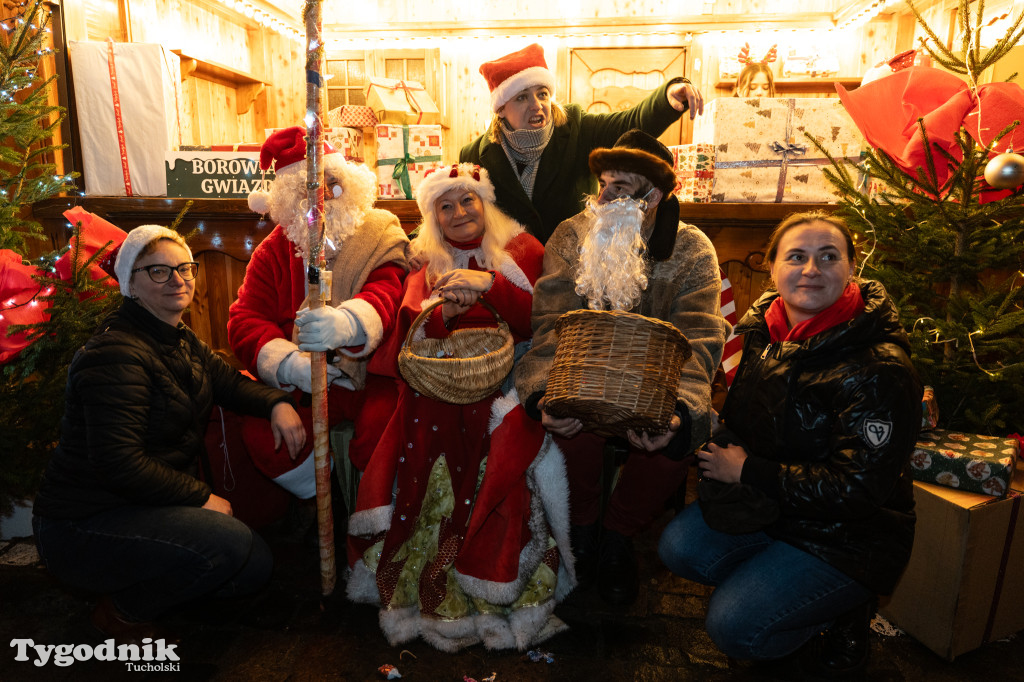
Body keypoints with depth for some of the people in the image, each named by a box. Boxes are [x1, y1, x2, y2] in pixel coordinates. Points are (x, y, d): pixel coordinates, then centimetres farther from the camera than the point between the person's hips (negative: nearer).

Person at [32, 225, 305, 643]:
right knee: (230, 544, -28)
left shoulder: (180, 341, 9)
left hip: (147, 505, 9)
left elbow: (227, 381, 9)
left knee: (256, 566, 2)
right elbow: (117, 463, -28)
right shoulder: (116, 353, -22)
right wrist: (199, 497, -20)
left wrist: (277, 403, -13)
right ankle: (120, 610, -1)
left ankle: (132, 586, 18)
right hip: (82, 526, -9)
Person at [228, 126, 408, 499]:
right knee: (260, 433, -21)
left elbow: (386, 292, -17)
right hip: (304, 382, 3)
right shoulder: (275, 249, 10)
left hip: (371, 372, -3)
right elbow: (245, 318, 2)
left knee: (381, 433, -30)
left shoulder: (380, 235, 2)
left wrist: (348, 322, -42)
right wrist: (286, 363, -20)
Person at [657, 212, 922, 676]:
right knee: (678, 546, -7)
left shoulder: (879, 370, -25)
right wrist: (724, 452, -11)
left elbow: (859, 486, -26)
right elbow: (736, 415, 11)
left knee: (733, 625, -14)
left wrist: (749, 472, -21)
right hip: (768, 503, 7)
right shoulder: (762, 329, -3)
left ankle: (842, 618, 13)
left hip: (850, 535, -6)